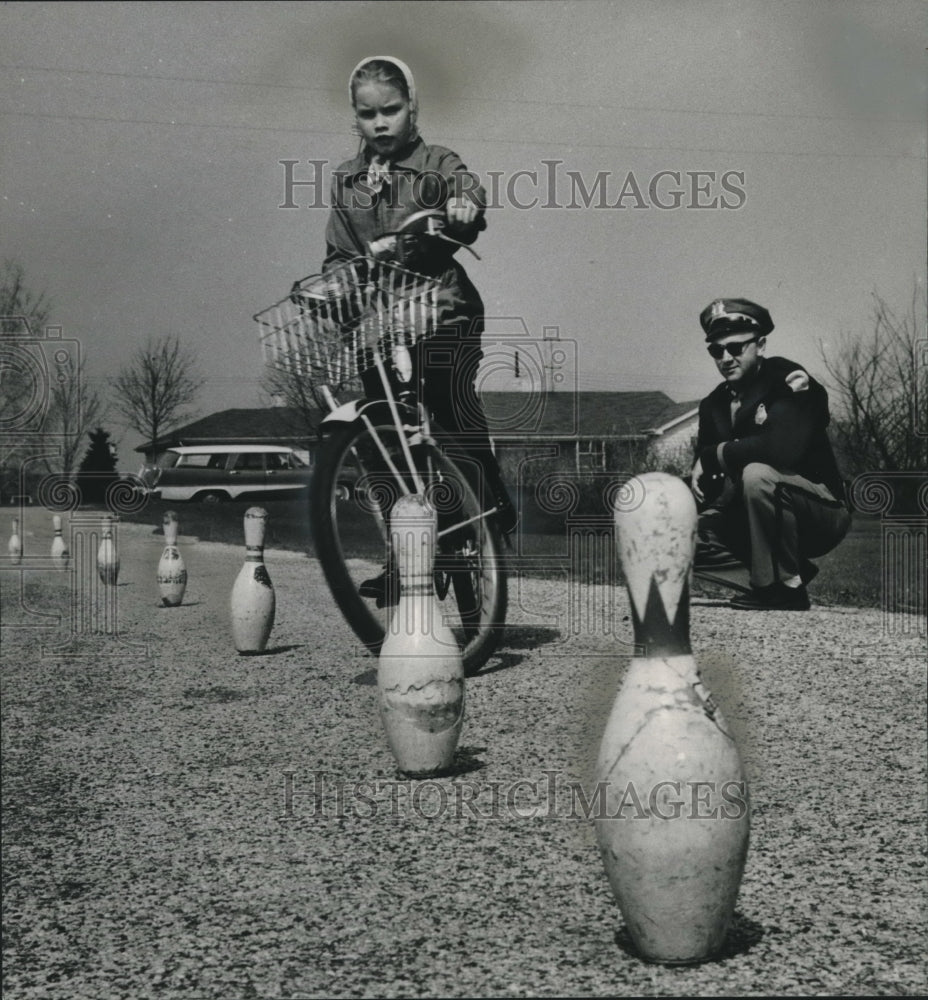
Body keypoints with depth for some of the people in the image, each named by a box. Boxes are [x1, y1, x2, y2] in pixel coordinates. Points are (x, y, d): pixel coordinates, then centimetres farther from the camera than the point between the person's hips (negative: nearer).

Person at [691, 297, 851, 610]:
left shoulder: (789, 381, -15)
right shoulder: (713, 405, 5)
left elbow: (784, 448, -34)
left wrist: (716, 453, -22)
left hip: (821, 514, -7)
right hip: (746, 522, 7)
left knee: (757, 474, -35)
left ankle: (784, 586, -20)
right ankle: (770, 583, -3)